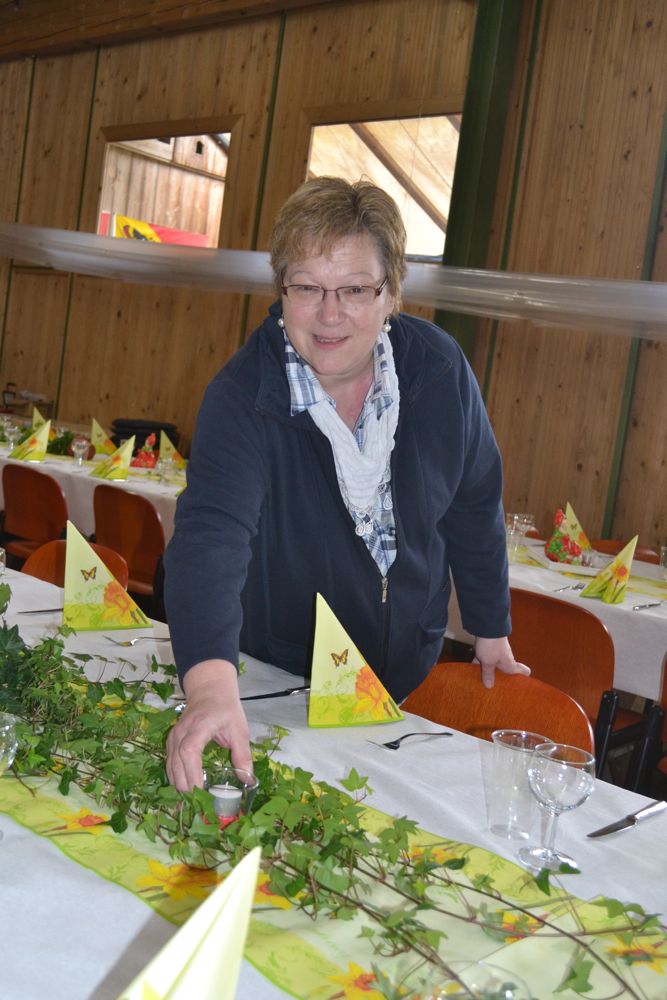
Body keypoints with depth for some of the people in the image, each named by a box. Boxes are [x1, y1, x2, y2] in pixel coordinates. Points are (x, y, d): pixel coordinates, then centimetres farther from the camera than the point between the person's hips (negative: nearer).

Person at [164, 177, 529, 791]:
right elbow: (210, 534, -41)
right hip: (282, 676, -2)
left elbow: (475, 506, -1)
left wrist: (491, 630, 7)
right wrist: (211, 687, -57)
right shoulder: (241, 399, -26)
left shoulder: (440, 370, -14)